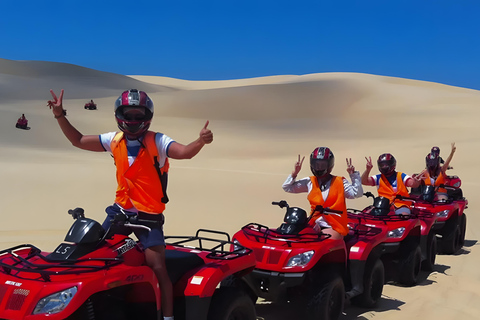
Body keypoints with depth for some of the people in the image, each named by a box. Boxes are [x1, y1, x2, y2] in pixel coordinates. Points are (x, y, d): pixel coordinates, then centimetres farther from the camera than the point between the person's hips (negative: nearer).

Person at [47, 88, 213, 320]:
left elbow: (185, 152, -29)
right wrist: (60, 116, 3)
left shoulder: (157, 141, -13)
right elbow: (78, 140, 11)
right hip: (120, 209, 5)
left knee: (157, 267, -10)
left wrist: (200, 141, -50)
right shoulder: (114, 140, 2)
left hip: (149, 214, -5)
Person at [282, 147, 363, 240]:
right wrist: (294, 173, 4)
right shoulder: (310, 182, 14)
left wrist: (354, 175, -11)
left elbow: (357, 193, -6)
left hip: (334, 227, -3)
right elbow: (287, 187, 15)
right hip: (314, 225, 3)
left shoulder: (339, 182, 6)